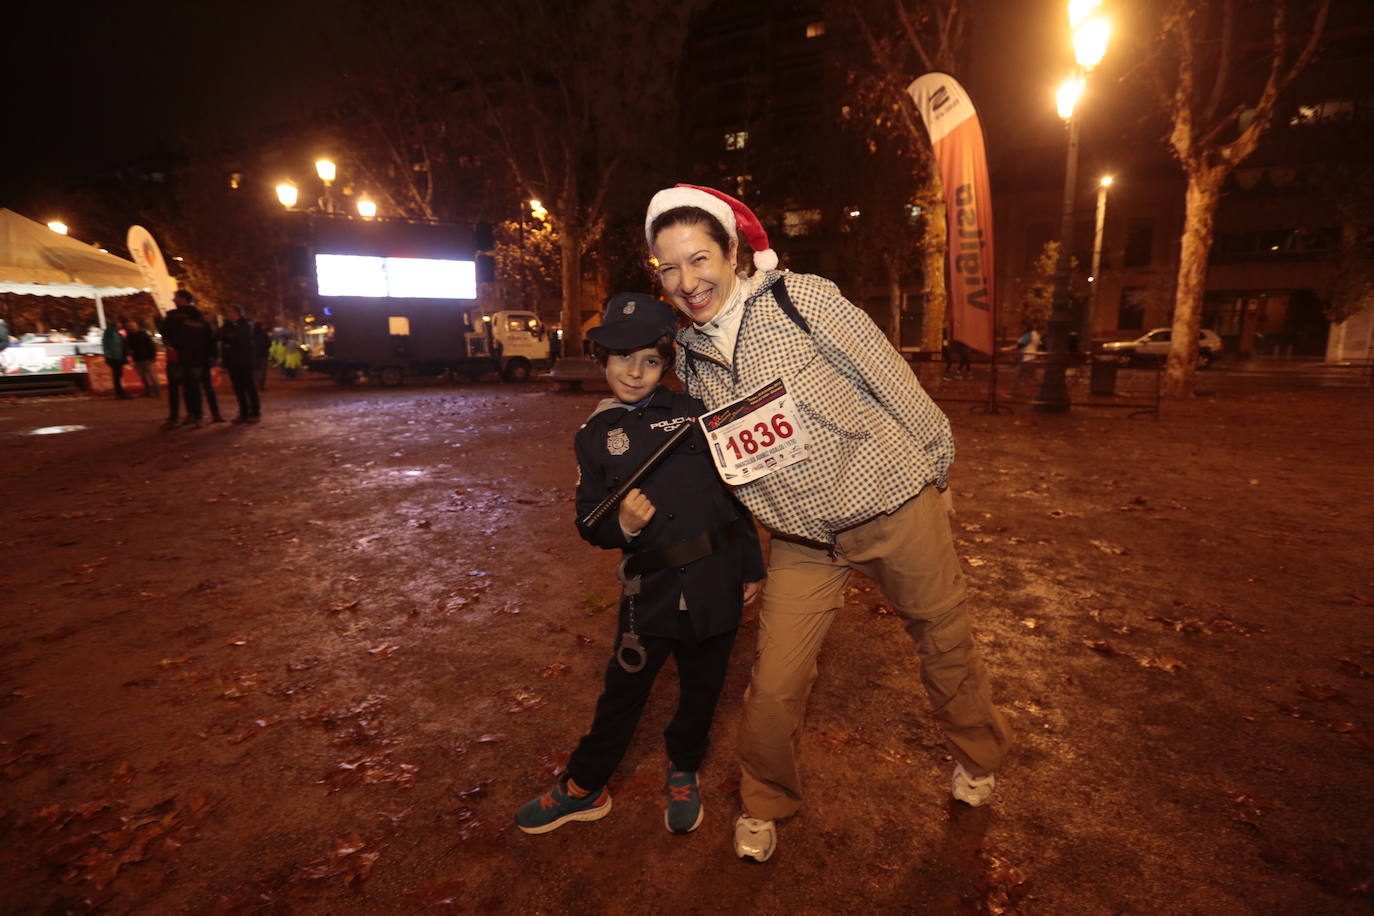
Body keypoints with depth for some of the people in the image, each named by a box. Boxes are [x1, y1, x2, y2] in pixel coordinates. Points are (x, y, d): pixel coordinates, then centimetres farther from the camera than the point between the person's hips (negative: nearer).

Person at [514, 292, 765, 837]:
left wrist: (751, 565, 6)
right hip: (649, 588, -1)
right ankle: (584, 788, 35)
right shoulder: (594, 437, 3)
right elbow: (589, 523, 4)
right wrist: (620, 526, -18)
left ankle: (683, 775, 44)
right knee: (623, 691, 10)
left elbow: (734, 489, 6)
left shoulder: (693, 411, 2)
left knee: (702, 689, 17)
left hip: (716, 582, 1)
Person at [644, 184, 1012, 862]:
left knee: (944, 641, 18)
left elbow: (887, 374, -7)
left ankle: (978, 756, 50)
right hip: (804, 539, 3)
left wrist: (933, 462, 1)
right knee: (773, 686, 0)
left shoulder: (801, 299, -13)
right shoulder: (689, 356, 2)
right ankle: (764, 805, 31)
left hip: (894, 505, -2)